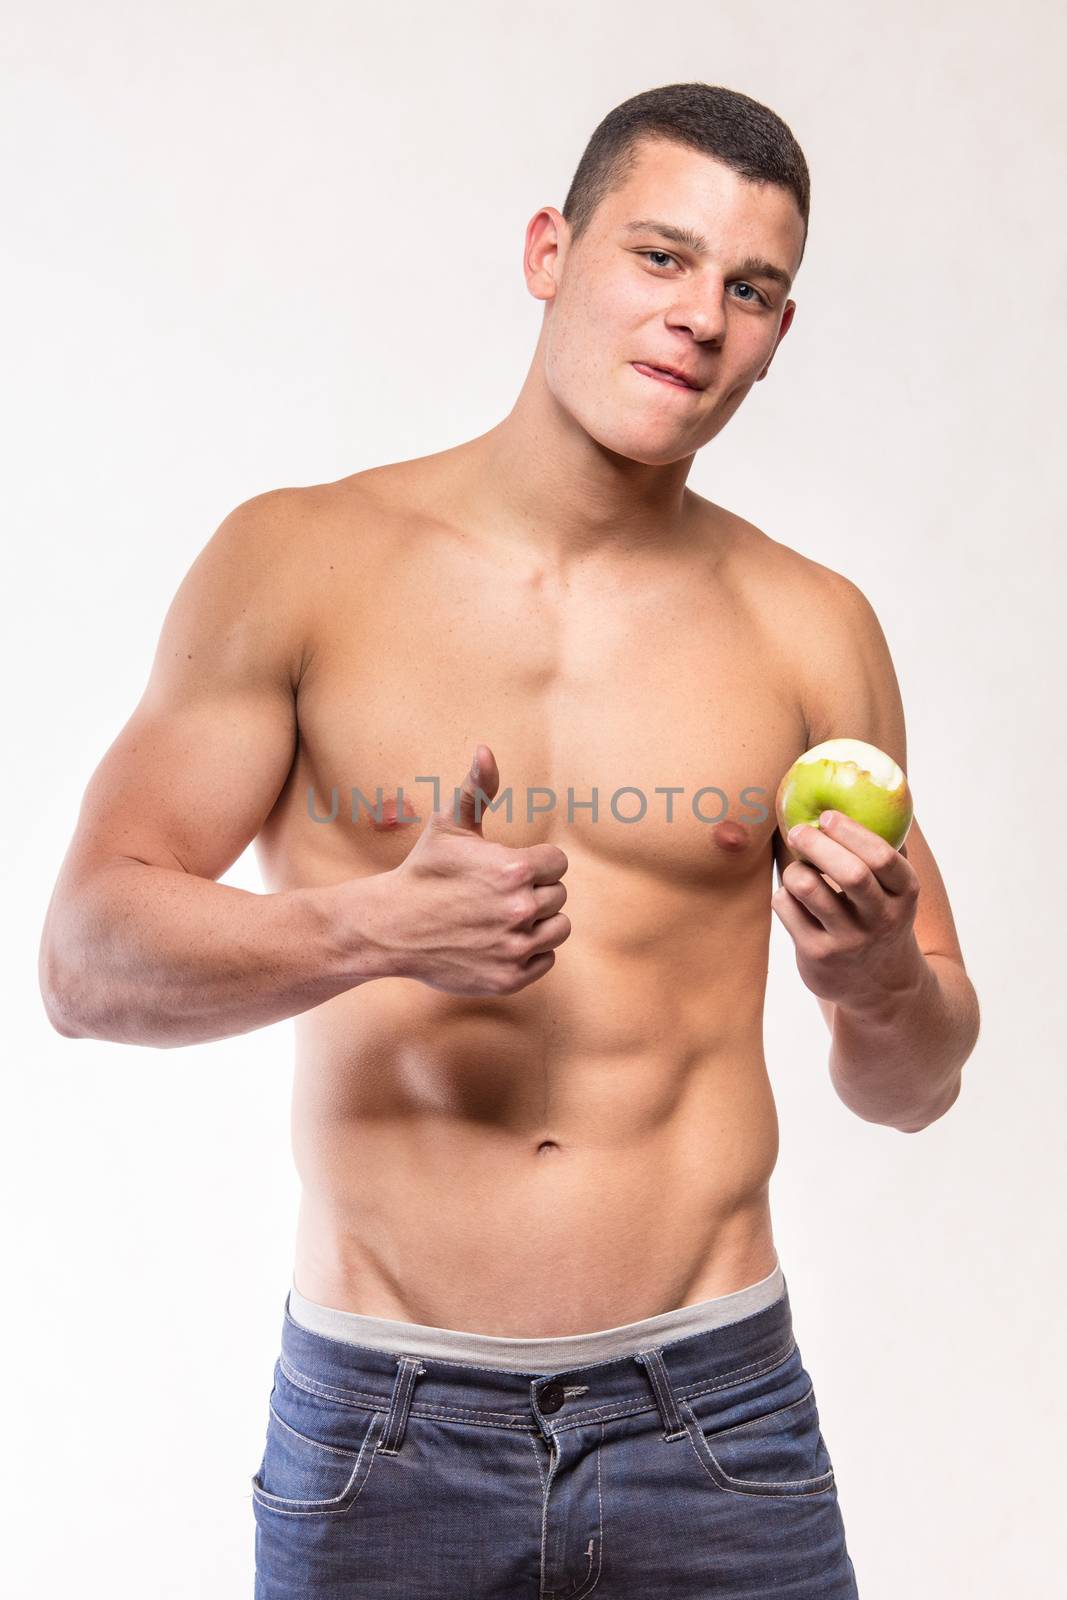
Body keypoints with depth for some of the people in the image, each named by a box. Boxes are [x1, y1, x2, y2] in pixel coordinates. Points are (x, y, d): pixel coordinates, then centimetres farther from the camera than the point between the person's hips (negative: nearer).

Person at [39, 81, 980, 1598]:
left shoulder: (810, 629, 2)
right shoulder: (297, 562, -3)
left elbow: (915, 1088, 8)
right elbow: (85, 961, -6)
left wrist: (882, 983, -15)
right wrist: (375, 930, -22)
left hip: (715, 1420, 2)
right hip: (375, 1424, -1)